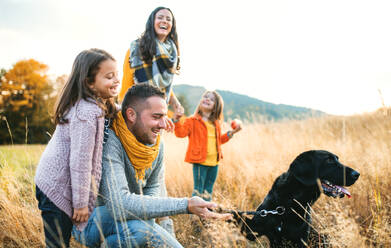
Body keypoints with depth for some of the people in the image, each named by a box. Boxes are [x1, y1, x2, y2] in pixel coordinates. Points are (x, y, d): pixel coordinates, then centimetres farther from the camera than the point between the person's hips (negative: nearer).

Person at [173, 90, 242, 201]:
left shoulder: (216, 124, 17)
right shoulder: (192, 121, -2)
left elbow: (220, 139, 26)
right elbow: (181, 133, -13)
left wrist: (232, 132, 18)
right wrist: (176, 120, -26)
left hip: (214, 162, 6)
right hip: (200, 161, -6)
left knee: (208, 191, 15)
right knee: (198, 190, -4)